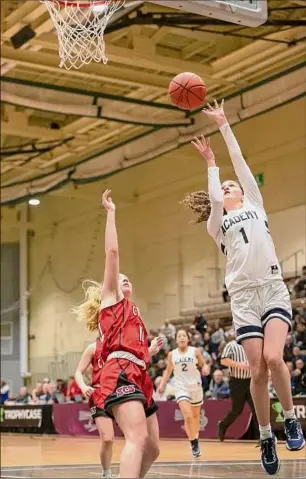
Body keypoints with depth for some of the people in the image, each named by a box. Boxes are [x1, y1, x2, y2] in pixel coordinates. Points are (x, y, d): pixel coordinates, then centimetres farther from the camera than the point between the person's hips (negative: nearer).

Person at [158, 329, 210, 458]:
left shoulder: (195, 351, -4)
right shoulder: (172, 354, 0)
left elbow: (203, 364, 4)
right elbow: (168, 370, 12)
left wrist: (205, 368, -19)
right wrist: (162, 384, 3)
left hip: (196, 387, 1)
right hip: (181, 388, -1)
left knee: (196, 416, 16)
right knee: (188, 417, -18)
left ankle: (196, 439, 37)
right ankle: (193, 443, -4)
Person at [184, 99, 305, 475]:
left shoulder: (254, 204, 18)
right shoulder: (216, 224, 17)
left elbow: (239, 160, 14)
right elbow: (214, 199, -5)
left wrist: (223, 125, 14)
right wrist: (210, 163, 6)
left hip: (273, 288, -1)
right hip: (243, 295, 1)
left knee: (273, 357, -21)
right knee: (258, 369, -6)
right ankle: (266, 436, 10)